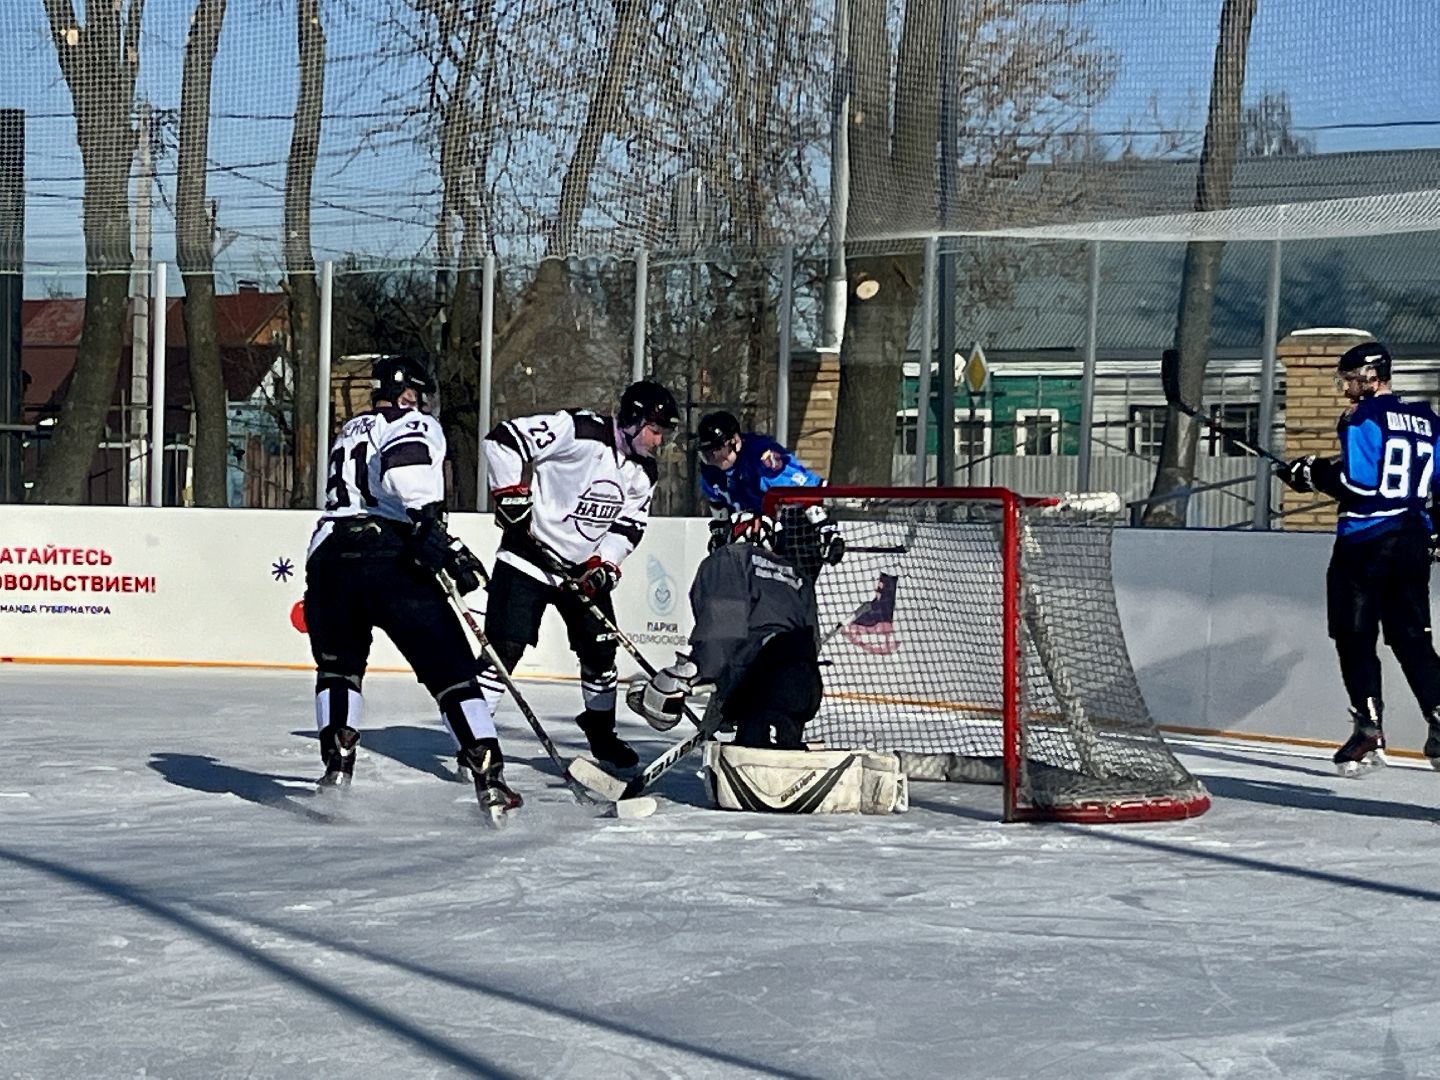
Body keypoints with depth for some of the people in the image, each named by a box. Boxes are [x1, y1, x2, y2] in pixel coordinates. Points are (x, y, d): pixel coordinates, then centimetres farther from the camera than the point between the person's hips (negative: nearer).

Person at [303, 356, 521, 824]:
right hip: (391, 560, -5)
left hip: (329, 556, 5)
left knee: (338, 666, 27)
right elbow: (405, 466, -15)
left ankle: (337, 766, 14)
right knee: (451, 670, 2)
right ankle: (490, 780, -4)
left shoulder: (351, 431, 31)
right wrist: (432, 529, -22)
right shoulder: (415, 425, 10)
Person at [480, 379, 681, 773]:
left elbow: (628, 526, 7)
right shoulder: (579, 431, -21)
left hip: (586, 567, 7)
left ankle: (601, 732, 27)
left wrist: (604, 566, -8)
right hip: (529, 556, -7)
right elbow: (505, 438, -23)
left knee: (600, 649, 7)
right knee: (506, 647, -13)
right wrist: (512, 493, -23)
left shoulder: (643, 472, 3)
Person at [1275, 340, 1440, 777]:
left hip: (1366, 542, -7)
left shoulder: (1364, 418, -9)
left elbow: (1360, 482, -17)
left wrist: (1314, 474, -6)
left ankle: (1369, 731, -7)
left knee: (1356, 636, 0)